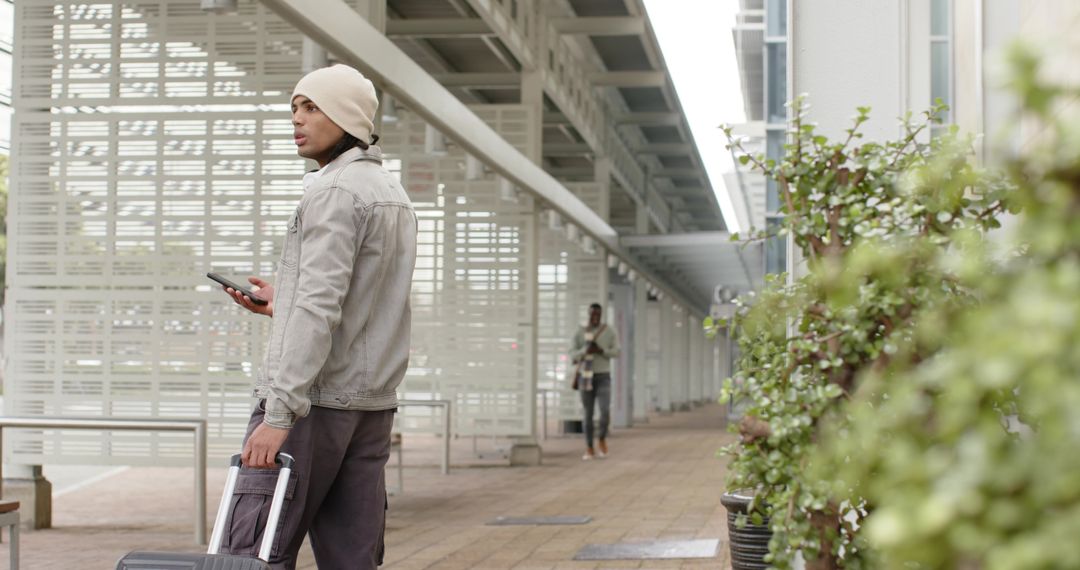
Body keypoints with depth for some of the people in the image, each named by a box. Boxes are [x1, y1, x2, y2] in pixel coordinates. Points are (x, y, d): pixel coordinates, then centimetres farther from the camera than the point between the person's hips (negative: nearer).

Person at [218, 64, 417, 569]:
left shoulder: (334, 191, -11)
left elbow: (320, 307, -20)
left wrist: (280, 410, -23)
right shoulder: (394, 194, 18)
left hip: (313, 399, -9)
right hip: (373, 403, 9)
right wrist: (283, 303, 19)